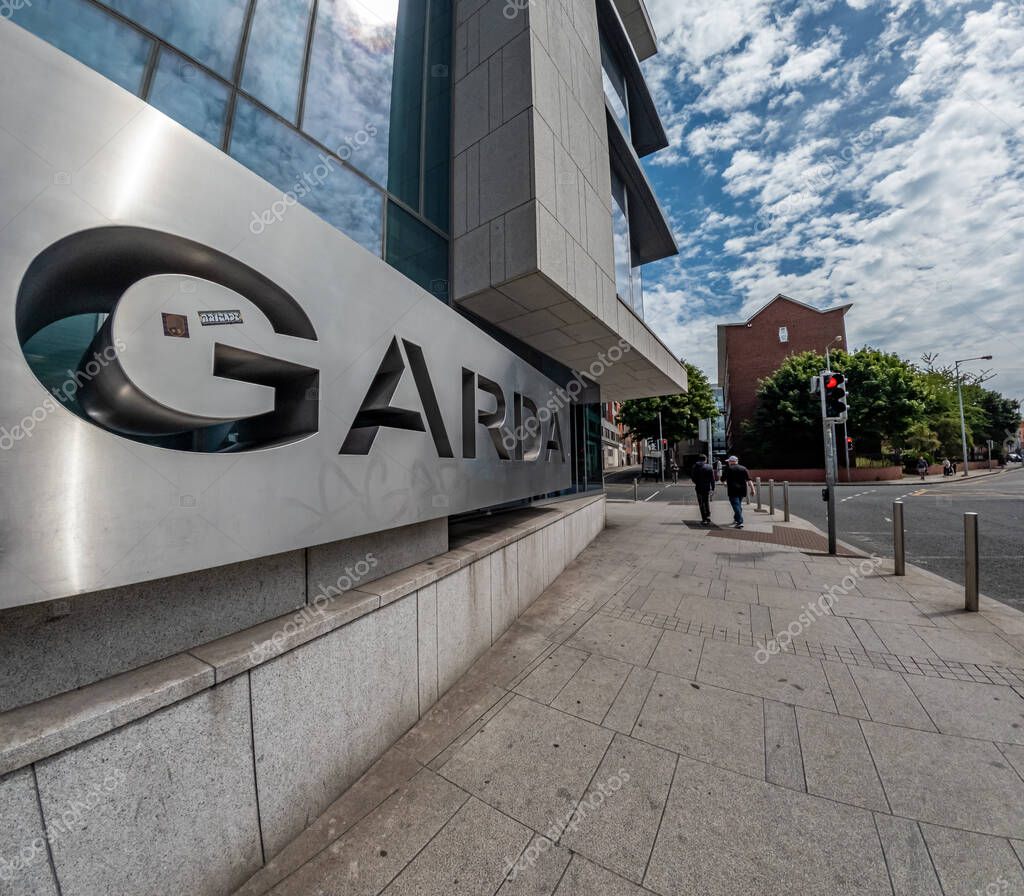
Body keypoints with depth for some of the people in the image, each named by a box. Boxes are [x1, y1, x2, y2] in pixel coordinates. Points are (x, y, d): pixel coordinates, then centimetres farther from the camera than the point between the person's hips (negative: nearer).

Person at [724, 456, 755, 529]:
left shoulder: (728, 469, -2)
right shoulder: (743, 468, 9)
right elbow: (749, 480, 2)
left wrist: (726, 484, 22)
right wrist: (752, 489, 1)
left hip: (733, 490, -5)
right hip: (742, 490, 5)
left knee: (736, 505, -7)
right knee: (739, 504, 20)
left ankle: (740, 522, -14)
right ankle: (736, 519, 31)